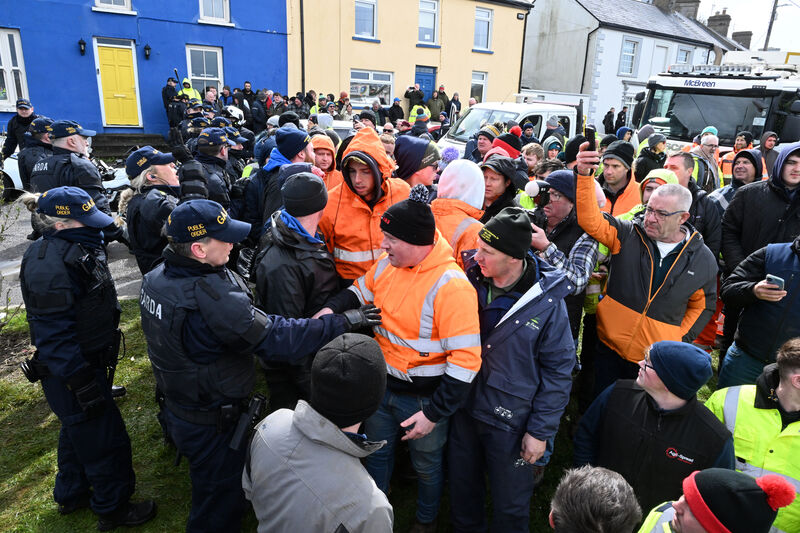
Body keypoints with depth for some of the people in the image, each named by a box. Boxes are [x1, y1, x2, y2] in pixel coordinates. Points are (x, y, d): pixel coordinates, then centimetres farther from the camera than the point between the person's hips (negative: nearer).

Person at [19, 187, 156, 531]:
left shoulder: (77, 248, 4)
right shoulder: (49, 265, -27)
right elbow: (54, 334, -28)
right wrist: (82, 384, -25)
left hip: (88, 360, 10)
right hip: (69, 372, -10)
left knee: (78, 429, 26)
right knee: (104, 439, 4)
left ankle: (71, 496, 48)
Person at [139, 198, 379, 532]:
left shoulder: (156, 277, -6)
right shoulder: (212, 298, -35)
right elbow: (276, 339, -34)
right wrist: (343, 322, -27)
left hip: (176, 407, 9)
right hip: (211, 425, -9)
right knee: (219, 503, 15)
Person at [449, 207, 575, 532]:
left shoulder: (547, 303, -18)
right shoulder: (472, 282, -8)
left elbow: (558, 371, -11)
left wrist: (541, 431, -10)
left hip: (511, 423, -4)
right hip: (464, 409, 4)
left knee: (510, 505, 17)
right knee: (462, 488, 25)